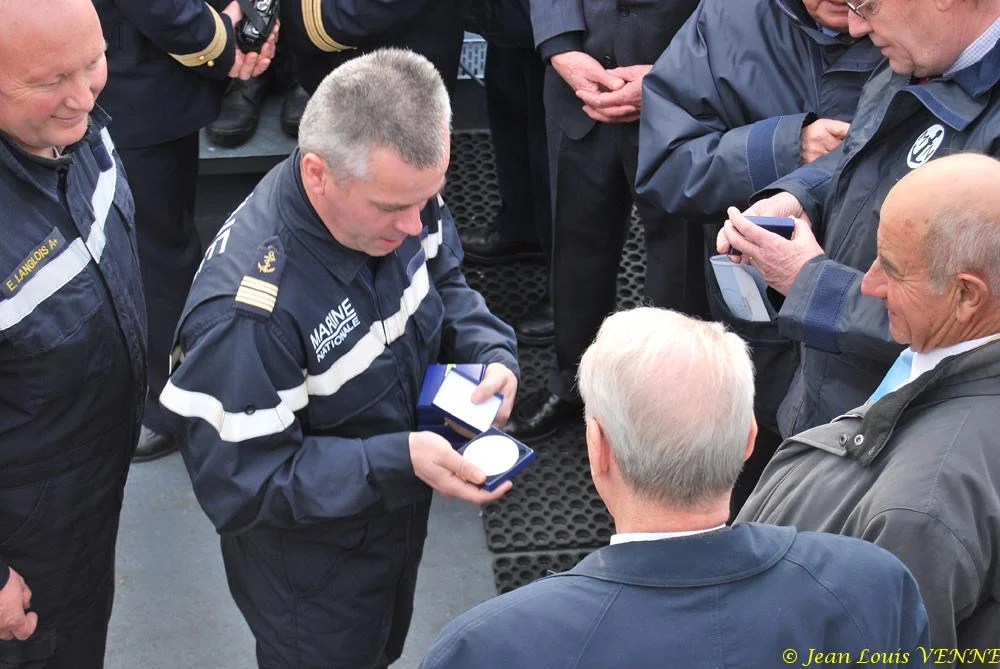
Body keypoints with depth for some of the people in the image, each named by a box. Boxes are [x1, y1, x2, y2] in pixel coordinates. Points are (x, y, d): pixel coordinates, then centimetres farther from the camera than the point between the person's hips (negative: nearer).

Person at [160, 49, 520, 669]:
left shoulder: (397, 197, -18)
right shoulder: (247, 311, -40)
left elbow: (443, 281, 3)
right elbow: (240, 483, -32)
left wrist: (493, 354, -17)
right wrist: (399, 461, -38)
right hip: (308, 565, -7)